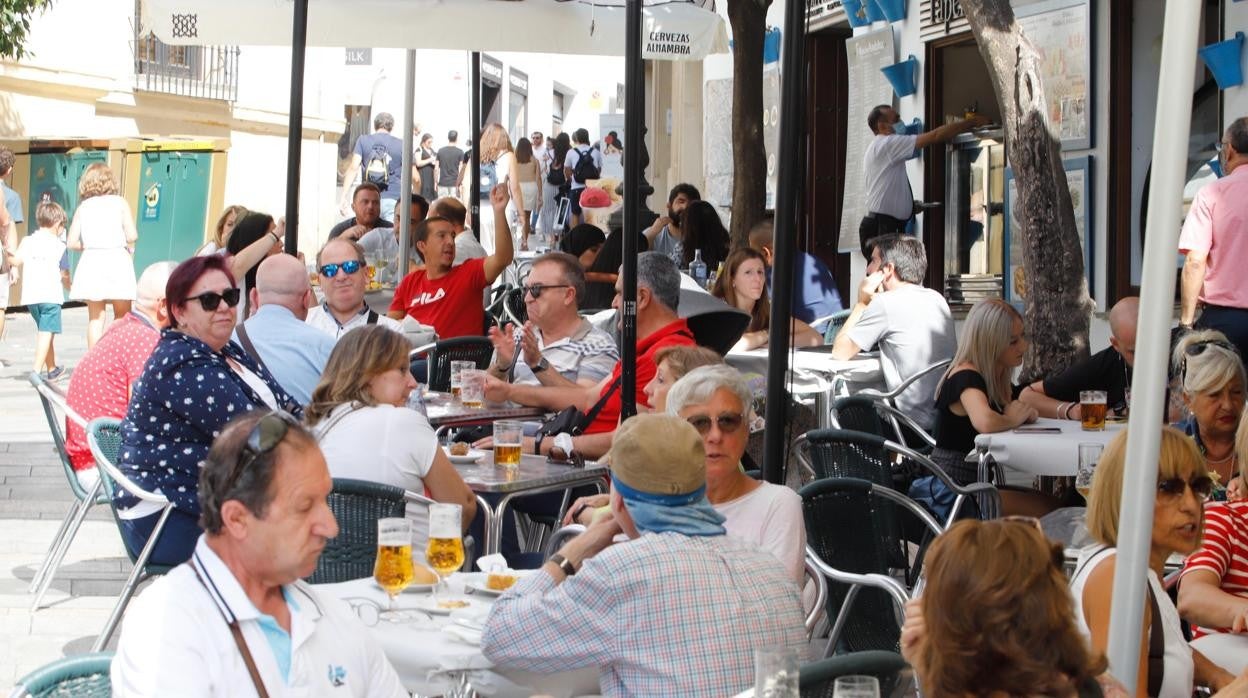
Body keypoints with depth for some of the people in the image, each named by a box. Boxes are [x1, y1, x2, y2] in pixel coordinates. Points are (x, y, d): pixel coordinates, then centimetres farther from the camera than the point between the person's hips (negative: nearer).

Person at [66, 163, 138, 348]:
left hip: (91, 261, 2)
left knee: (95, 317, 8)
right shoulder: (119, 203, 2)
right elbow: (132, 235, -9)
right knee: (123, 316, 9)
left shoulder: (83, 206, 8)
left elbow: (72, 242, 2)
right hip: (117, 259, -2)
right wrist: (129, 248, 12)